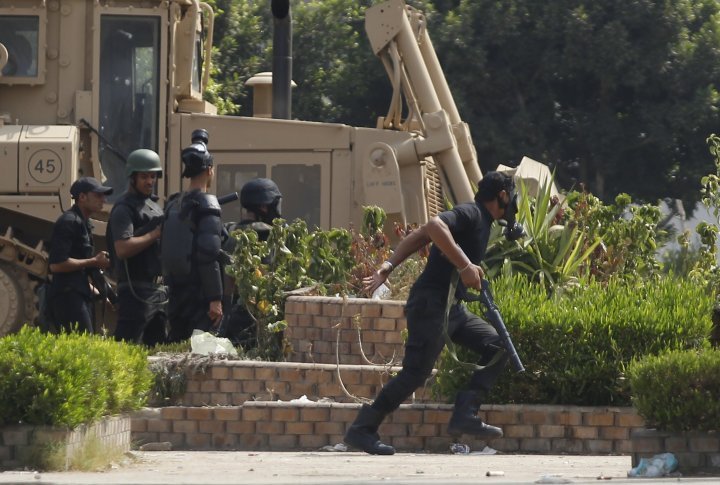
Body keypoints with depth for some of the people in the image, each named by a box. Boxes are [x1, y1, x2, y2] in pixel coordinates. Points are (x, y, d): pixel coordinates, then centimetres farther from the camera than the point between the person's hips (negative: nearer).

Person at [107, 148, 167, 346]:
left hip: (157, 290, 9)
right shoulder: (124, 209, -10)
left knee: (158, 347, 12)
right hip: (136, 290, -9)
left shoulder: (153, 205, 19)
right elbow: (123, 249, -23)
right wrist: (155, 235, -18)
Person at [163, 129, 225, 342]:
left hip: (176, 291, 8)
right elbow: (209, 255, -18)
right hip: (199, 293, -8)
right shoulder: (207, 205, -11)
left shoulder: (173, 205, 12)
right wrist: (216, 299, -17)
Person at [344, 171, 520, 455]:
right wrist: (465, 266, -29)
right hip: (432, 305, -10)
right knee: (415, 373, -12)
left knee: (497, 346, 4)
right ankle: (362, 429, -5)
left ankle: (464, 416, -1)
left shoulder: (480, 220, 19)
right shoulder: (470, 214, -10)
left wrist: (389, 266, 11)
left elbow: (417, 237, 17)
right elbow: (434, 227, -31)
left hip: (451, 307, 10)